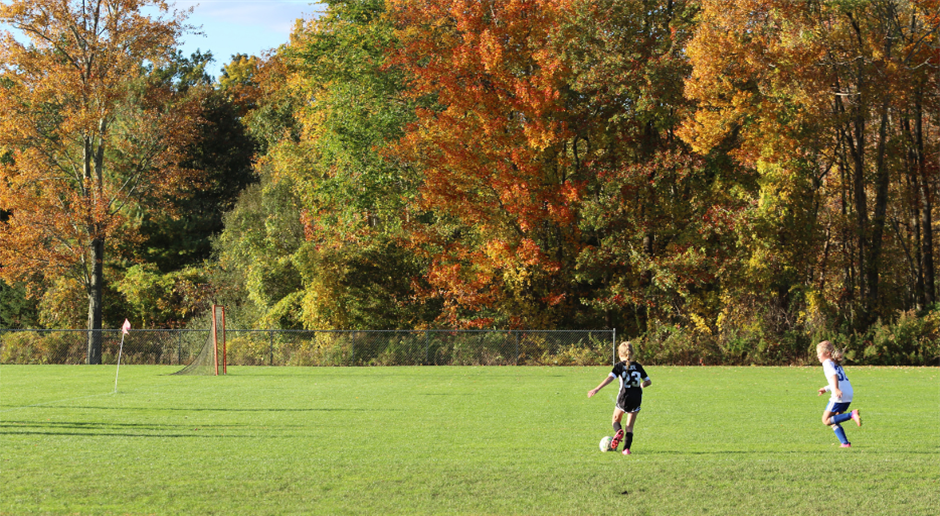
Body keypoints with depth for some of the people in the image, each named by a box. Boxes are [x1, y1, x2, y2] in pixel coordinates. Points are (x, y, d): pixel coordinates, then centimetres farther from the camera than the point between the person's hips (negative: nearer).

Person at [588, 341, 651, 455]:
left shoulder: (619, 366, -1)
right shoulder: (638, 367, 9)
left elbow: (610, 377, -16)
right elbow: (648, 381, 12)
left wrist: (597, 389, -21)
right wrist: (641, 385, 35)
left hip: (624, 397, -3)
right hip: (637, 398, 3)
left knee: (616, 420, 18)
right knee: (630, 427, 12)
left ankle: (619, 431, -15)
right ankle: (627, 448, -3)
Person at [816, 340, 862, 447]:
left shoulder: (827, 363, -3)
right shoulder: (836, 363, 24)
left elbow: (834, 375, -21)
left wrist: (836, 389, -34)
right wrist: (826, 389, 39)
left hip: (840, 396, -9)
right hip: (849, 394, 9)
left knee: (826, 420, -7)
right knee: (833, 421, 15)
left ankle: (852, 415, -21)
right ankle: (845, 443, 5)